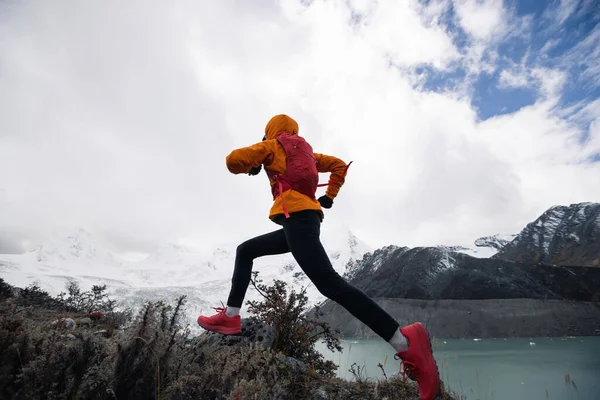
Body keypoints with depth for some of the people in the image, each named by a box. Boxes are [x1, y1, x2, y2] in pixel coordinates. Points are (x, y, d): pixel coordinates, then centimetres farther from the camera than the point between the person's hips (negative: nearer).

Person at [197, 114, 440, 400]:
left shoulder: (271, 146, 9)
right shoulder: (304, 151, 29)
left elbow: (233, 160, -2)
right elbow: (339, 165, 29)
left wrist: (251, 166, 19)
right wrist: (329, 197, 25)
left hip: (296, 216, -9)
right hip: (303, 220, 9)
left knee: (329, 283, -22)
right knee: (244, 251, 20)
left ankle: (405, 342, -27)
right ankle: (231, 317, 16)